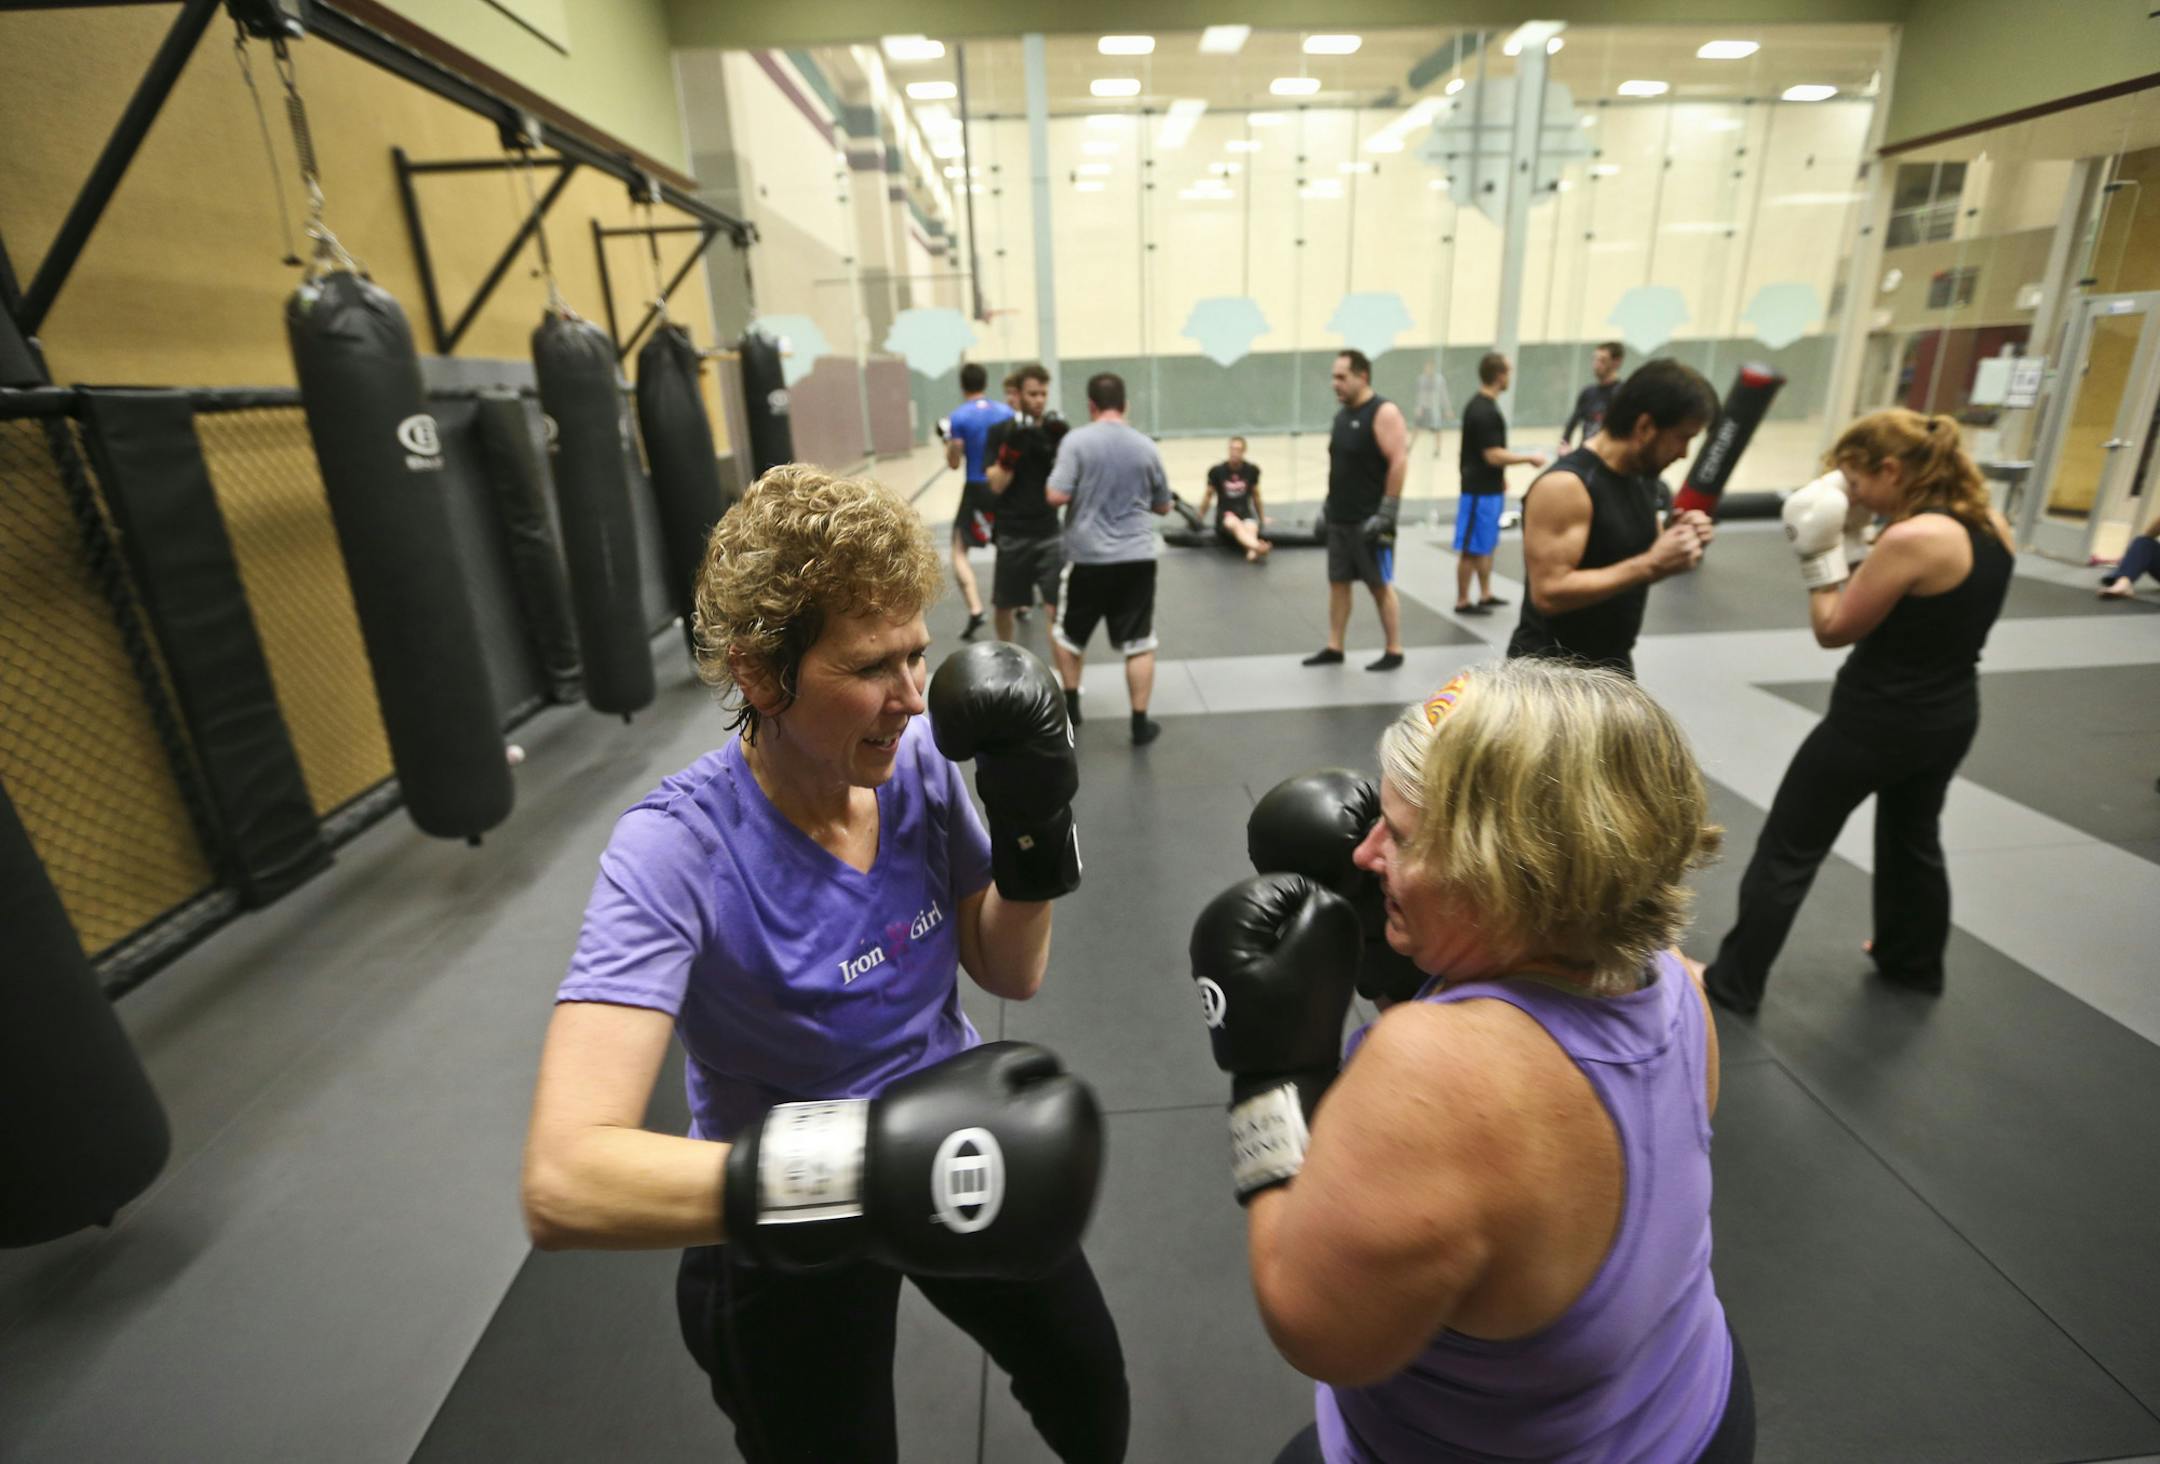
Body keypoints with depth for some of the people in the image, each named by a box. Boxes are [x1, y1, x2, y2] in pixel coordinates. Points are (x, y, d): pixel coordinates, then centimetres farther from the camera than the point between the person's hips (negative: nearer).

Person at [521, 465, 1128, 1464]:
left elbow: (1009, 973, -6)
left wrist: (1033, 828, -22)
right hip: (787, 1236, -4)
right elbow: (564, 1185, -37)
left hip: (953, 1157, 5)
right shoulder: (676, 851, -29)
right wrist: (850, 1168, -50)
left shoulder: (918, 760, -17)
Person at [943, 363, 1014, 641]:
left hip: (976, 490, -4)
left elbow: (954, 463, -5)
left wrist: (947, 440, 12)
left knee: (959, 552, 1)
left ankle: (975, 610, -18)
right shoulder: (1006, 413, 3)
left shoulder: (958, 417, -6)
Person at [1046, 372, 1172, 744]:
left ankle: (1071, 705, 28)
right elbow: (1163, 506, 13)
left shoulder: (1077, 440, -6)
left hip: (1088, 556, -2)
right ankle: (1140, 723, 8)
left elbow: (1056, 496, -15)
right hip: (1138, 557, 2)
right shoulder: (1146, 447, 5)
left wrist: (1084, 490, 6)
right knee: (1139, 643, 6)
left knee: (1067, 633, 20)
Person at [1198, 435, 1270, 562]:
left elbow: (1256, 495, 19)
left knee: (1251, 528, -35)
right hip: (1225, 514, -2)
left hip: (1245, 513, 3)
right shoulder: (1217, 471, 0)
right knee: (1234, 523, -39)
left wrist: (1261, 518, 28)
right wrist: (1199, 519, 20)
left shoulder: (1252, 470, 5)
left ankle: (1252, 553, -66)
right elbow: (1208, 495, 13)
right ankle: (1257, 547, -67)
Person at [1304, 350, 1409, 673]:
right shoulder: (1342, 414, 12)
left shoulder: (1384, 412, -12)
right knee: (1338, 581, 10)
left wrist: (1387, 512, -21)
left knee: (1380, 584, -1)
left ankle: (1394, 652, 10)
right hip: (1340, 517, 8)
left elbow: (1399, 462, -17)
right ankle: (1334, 648, 18)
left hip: (1369, 519, -8)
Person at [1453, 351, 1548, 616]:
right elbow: (1494, 456, -23)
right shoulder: (1485, 411, -21)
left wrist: (1500, 476, 22)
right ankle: (1462, 602, 5)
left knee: (1487, 545, 17)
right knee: (1471, 549, -2)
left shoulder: (1481, 405, 10)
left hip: (1489, 488, 10)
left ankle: (1485, 594, 26)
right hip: (1480, 491, -10)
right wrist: (1530, 458, -13)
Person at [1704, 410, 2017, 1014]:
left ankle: (1733, 983, 12)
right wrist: (1857, 544, 2)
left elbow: (1834, 629, -16)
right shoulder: (1993, 526, 1)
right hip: (1950, 715, 9)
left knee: (1787, 851, 2)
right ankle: (1913, 963, 48)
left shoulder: (1911, 539, -25)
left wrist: (1822, 553, -9)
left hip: (1876, 721, -9)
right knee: (1914, 838, 29)